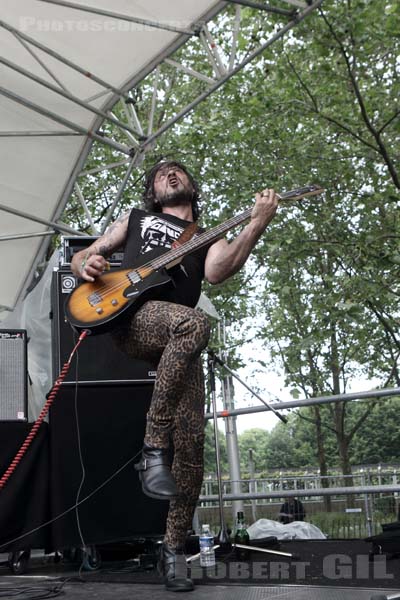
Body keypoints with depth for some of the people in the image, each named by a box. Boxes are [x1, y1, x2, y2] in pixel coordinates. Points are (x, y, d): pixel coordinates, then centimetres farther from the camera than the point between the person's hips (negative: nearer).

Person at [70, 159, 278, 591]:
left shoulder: (209, 237, 24)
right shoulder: (136, 219, 26)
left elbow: (216, 273, -1)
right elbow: (82, 257, 27)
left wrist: (256, 225, -14)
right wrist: (86, 265, 1)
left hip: (175, 345, 3)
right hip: (130, 319, -2)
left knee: (191, 443, -7)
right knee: (193, 322, -37)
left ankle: (173, 550, 9)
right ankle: (152, 451, -30)